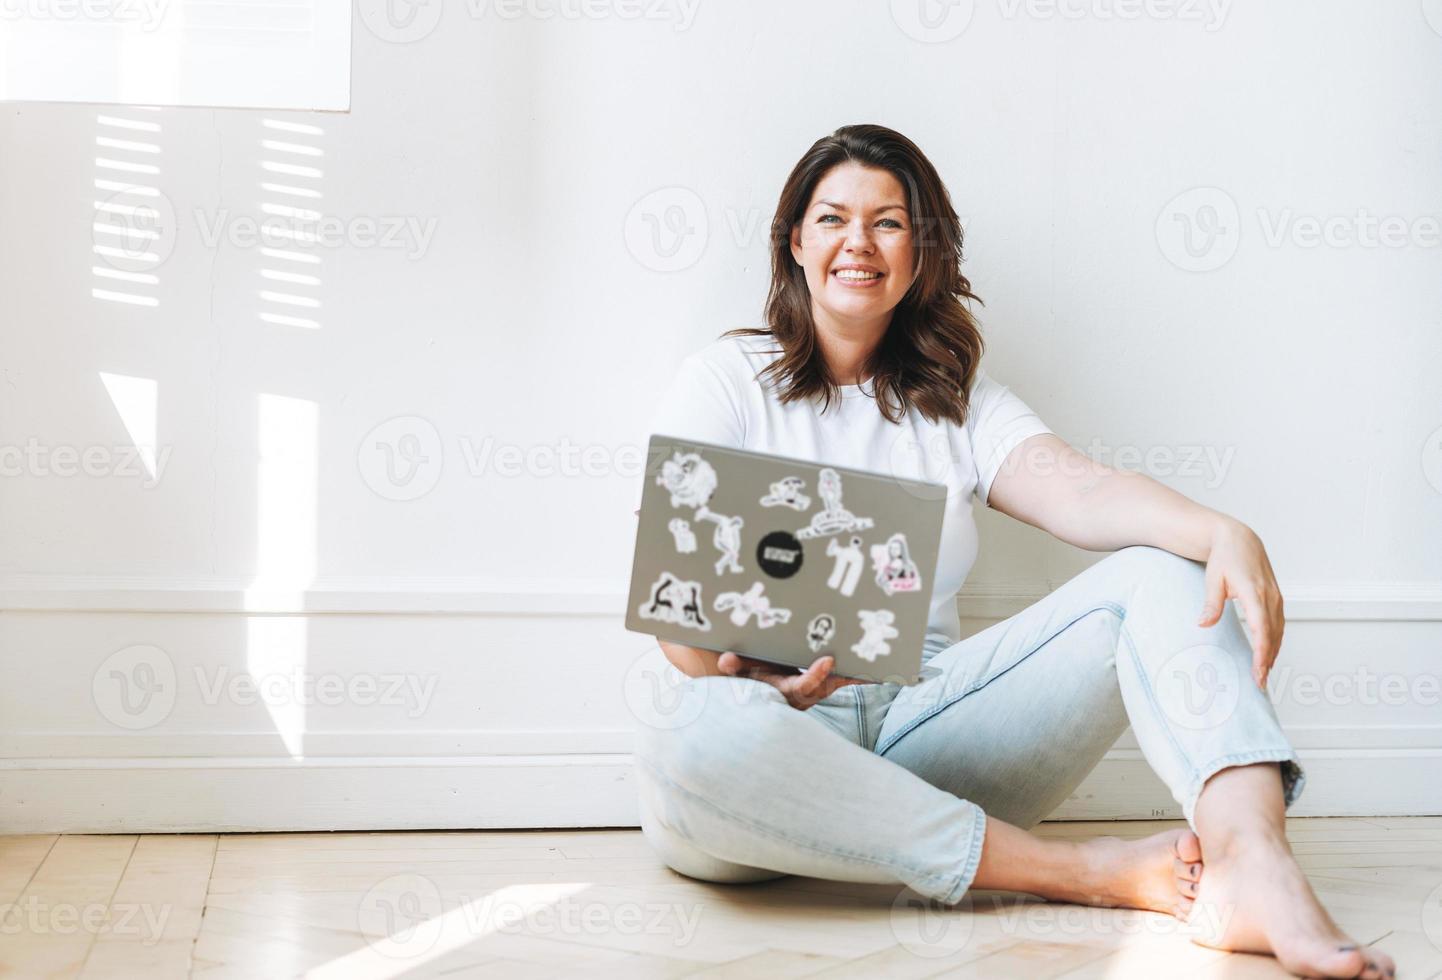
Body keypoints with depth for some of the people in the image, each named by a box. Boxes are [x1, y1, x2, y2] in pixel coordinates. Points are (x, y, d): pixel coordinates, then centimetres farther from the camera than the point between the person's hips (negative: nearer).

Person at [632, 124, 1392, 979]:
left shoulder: (959, 400, 17)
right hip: (776, 727, -3)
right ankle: (1087, 871, -30)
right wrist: (748, 670, -24)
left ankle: (1254, 867, -42)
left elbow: (1084, 492, -3)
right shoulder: (729, 379, 8)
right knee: (703, 744, -40)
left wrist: (1224, 532, -24)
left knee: (1160, 572, -14)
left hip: (926, 730, 3)